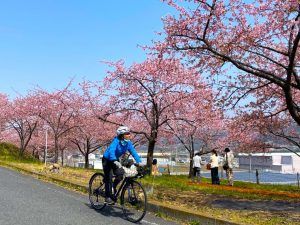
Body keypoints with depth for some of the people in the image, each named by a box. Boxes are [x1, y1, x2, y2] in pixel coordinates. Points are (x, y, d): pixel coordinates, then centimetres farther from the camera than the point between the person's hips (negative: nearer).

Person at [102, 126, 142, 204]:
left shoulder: (128, 143, -13)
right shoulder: (116, 141, -31)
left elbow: (133, 152, -17)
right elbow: (111, 151, -45)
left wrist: (139, 162, -31)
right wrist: (115, 162, -61)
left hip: (115, 160, 6)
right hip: (107, 160, -5)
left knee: (121, 173, -14)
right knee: (108, 178, -9)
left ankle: (113, 187, 13)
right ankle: (108, 197, 3)